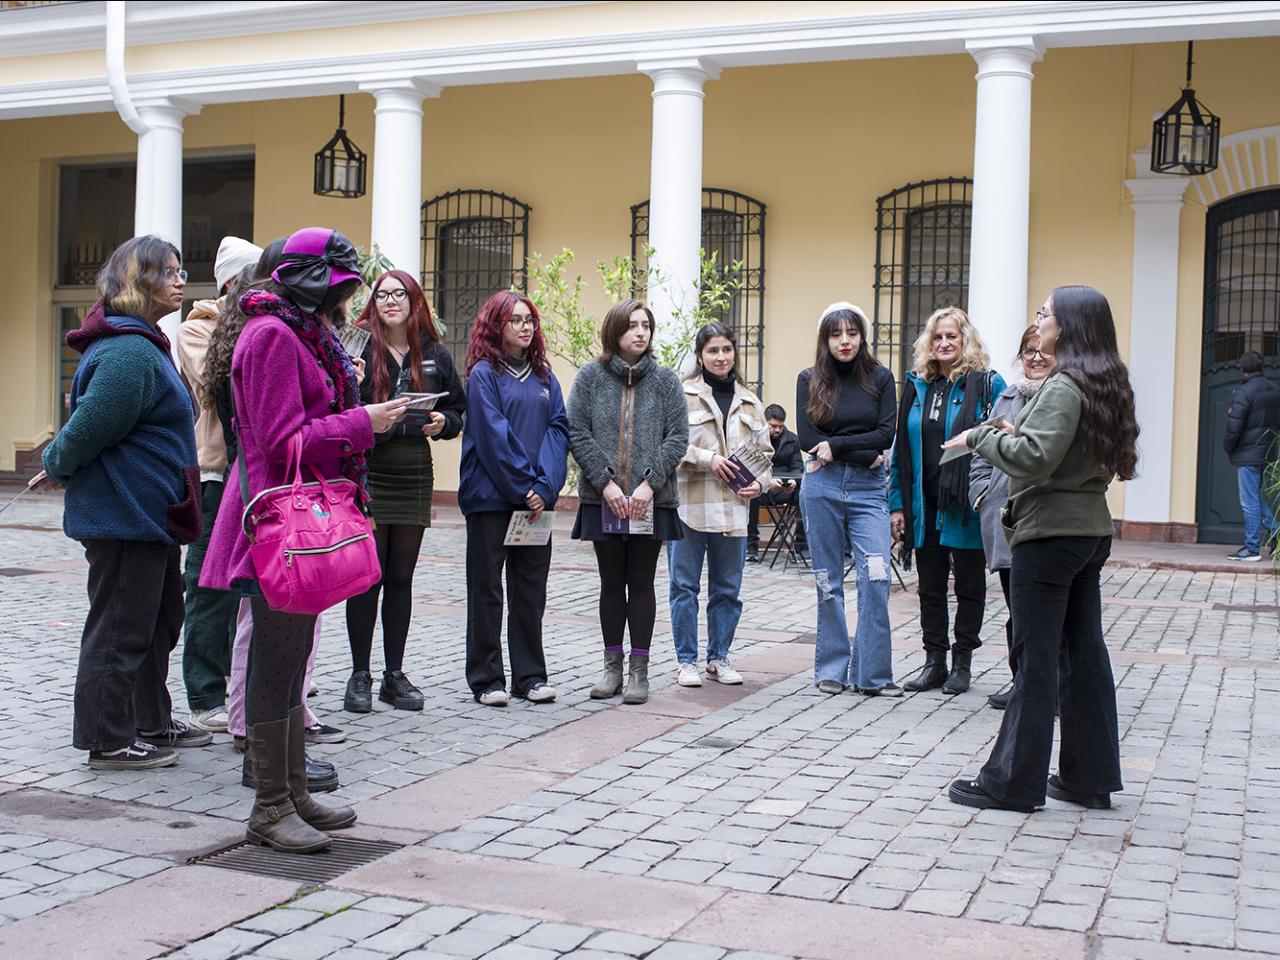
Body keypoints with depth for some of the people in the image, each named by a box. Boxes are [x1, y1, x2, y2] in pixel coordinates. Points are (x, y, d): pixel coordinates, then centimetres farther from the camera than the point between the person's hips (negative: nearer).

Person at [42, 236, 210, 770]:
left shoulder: (143, 345, 15)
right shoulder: (129, 351, -21)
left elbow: (88, 426, 22)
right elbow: (90, 426, -23)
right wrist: (57, 463, -7)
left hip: (148, 514, 11)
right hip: (124, 515, -11)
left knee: (160, 619, 20)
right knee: (120, 627, 0)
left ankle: (151, 722, 33)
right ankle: (108, 741, 11)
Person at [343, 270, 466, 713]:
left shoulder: (435, 355, 9)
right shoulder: (358, 347, -3)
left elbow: (457, 408, 17)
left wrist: (443, 423, -4)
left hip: (414, 476, 4)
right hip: (368, 473, -3)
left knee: (401, 578, 10)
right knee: (367, 577, 0)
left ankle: (395, 675, 18)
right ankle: (360, 675, 11)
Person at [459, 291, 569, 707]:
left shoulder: (544, 376, 11)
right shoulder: (484, 373, -4)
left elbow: (558, 430, 3)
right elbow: (493, 436, -11)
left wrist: (544, 486, -10)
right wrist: (523, 488, -13)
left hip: (537, 498, 5)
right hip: (490, 498, -5)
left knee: (531, 590, 9)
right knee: (486, 590, 3)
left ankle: (531, 675, 17)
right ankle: (486, 678, 11)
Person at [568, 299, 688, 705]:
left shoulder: (665, 379, 4)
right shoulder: (590, 377, 3)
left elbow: (678, 437, 0)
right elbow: (577, 433, -2)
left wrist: (649, 483, -11)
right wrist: (606, 483, -11)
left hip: (650, 500, 0)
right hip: (602, 498, 0)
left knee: (641, 583, 4)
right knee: (611, 583, 8)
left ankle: (639, 670, 11)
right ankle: (612, 667, 17)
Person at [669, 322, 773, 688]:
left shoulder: (750, 402, 14)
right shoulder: (683, 394, -3)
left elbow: (764, 452, 18)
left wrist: (759, 482, 0)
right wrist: (709, 458, -17)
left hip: (733, 507, 4)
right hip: (688, 503, -4)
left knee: (727, 588, 10)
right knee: (684, 585, 2)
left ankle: (719, 657, 22)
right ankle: (686, 660, 11)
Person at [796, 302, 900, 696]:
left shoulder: (880, 378, 5)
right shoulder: (810, 380, 4)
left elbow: (886, 435, -3)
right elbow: (808, 438, -5)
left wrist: (837, 445, -12)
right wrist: (863, 455, -10)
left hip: (868, 489, 0)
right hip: (822, 487, 0)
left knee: (876, 578, -9)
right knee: (828, 581, 6)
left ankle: (872, 674, -1)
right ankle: (831, 669, 16)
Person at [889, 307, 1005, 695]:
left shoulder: (988, 384, -5)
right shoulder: (917, 386, 9)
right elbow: (901, 448, 11)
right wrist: (897, 504, 6)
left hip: (967, 507, -4)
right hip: (924, 505, 4)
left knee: (969, 586, 8)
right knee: (930, 587, 10)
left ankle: (962, 664, 18)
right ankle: (934, 662, 20)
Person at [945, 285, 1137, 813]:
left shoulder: (1064, 387, -16)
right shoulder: (1104, 383, 13)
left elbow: (1034, 458, -25)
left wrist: (982, 437, -10)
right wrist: (1015, 432, 8)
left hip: (1050, 532, -9)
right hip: (1091, 530, 9)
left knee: (1037, 656, -4)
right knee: (1084, 651, 12)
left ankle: (1013, 781, 4)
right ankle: (1089, 776, 19)